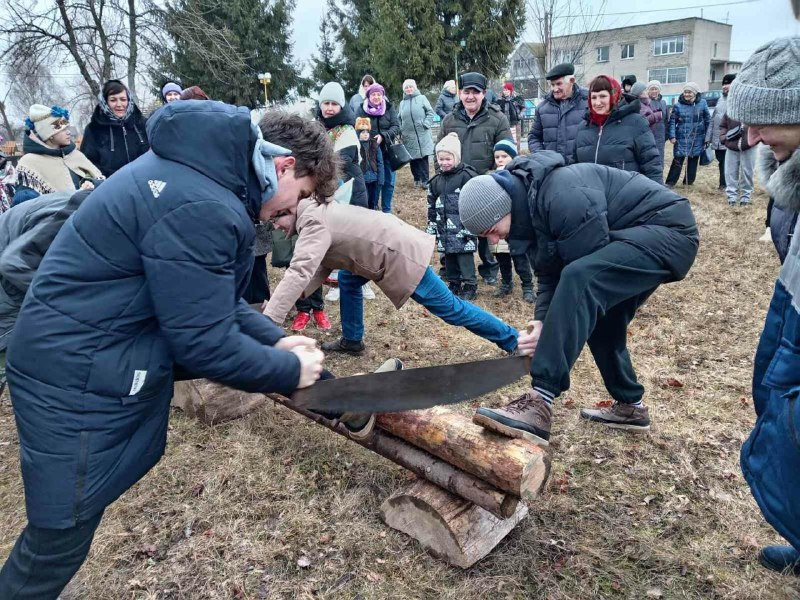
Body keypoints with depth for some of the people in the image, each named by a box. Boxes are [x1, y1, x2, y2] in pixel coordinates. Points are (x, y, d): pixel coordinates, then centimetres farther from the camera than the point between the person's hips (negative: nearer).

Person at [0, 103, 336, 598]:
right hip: (79, 381, -10)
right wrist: (290, 369, -11)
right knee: (61, 538, 7)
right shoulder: (201, 207, -30)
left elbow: (209, 296, 11)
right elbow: (207, 342, -25)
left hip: (122, 361, 11)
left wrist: (276, 340, 4)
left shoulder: (204, 167, 5)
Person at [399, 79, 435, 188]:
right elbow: (400, 119, 21)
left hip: (422, 135, -3)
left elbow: (430, 113, 0)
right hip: (409, 137, 3)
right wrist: (401, 130, 8)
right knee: (413, 158, 4)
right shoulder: (402, 103, 16)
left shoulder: (421, 98, 5)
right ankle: (417, 179, 16)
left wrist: (426, 124, -11)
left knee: (424, 157, -5)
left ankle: (425, 180, -2)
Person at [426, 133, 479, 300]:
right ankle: (454, 284, 25)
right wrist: (431, 229, 14)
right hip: (444, 228, 6)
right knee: (449, 257, 12)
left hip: (462, 227, -6)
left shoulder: (467, 175, -8)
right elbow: (431, 206, 16)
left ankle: (470, 286, 7)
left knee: (465, 257, -3)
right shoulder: (436, 181, 12)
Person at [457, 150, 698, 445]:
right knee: (600, 323, 17)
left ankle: (539, 404, -38)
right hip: (632, 237, 11)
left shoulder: (562, 195, -28)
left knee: (579, 280, -32)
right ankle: (630, 406, 36)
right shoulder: (529, 200, 4)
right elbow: (549, 273, 6)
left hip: (667, 230, -10)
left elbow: (585, 275, -23)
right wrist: (542, 323, -8)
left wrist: (553, 334, -15)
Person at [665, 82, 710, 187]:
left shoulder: (702, 103, 0)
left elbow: (707, 120, 6)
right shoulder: (678, 105, -3)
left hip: (697, 139, 2)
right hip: (682, 138, -2)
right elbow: (672, 121, -2)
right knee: (678, 160, -8)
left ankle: (689, 180, 23)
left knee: (693, 159, 11)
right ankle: (670, 182, -5)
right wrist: (672, 136, -12)